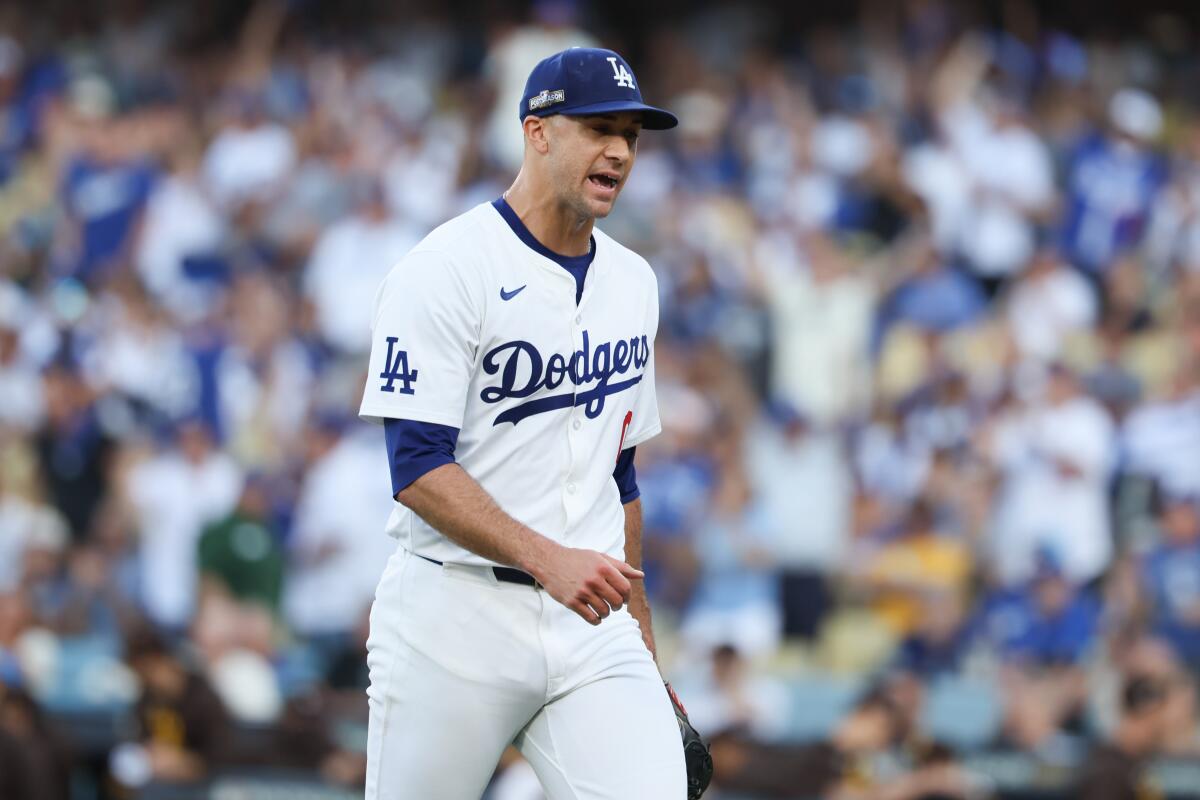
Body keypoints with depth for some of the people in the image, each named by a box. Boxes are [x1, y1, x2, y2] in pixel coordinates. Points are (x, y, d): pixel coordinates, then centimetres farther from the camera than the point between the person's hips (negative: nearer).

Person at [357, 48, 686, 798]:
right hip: (456, 623, -5)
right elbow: (419, 469, -17)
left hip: (592, 624, 5)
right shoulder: (445, 271, -9)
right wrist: (549, 561, -27)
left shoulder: (632, 282, 14)